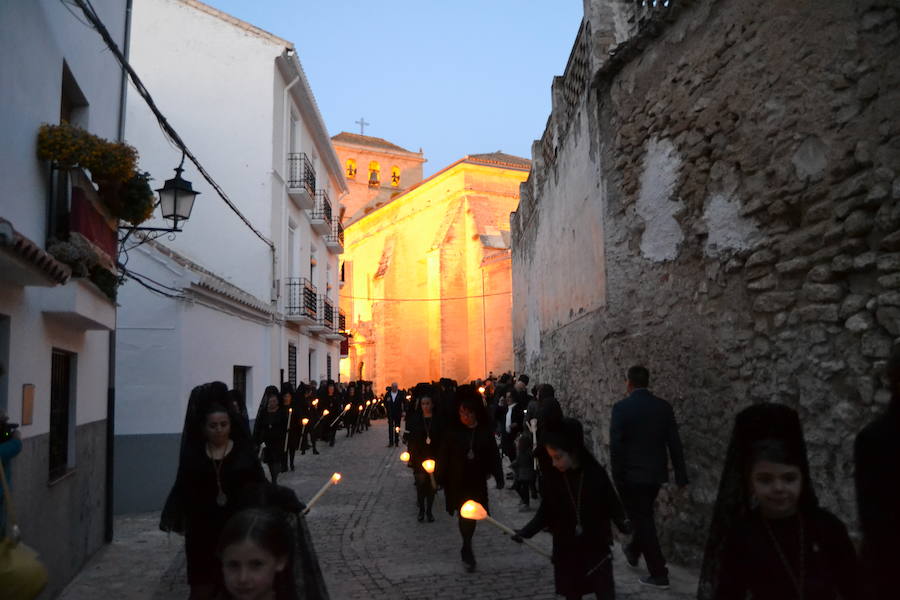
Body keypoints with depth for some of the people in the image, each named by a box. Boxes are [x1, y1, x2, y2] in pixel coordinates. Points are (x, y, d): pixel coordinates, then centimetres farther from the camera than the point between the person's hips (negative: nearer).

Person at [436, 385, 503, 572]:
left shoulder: (485, 432, -4)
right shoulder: (453, 433, -7)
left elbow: (493, 456, -1)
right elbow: (444, 457, -3)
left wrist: (499, 478, -4)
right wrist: (440, 478, -5)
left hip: (477, 482, 1)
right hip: (458, 482, -1)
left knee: (470, 515, 9)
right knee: (465, 515, 0)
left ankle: (466, 549, 29)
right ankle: (468, 551, 11)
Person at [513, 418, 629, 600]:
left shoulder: (596, 473, -12)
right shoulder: (554, 478, -5)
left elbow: (612, 504, -4)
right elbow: (545, 512, 2)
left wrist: (622, 522, -21)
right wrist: (526, 531, -9)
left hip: (597, 549, -2)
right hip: (566, 551, 2)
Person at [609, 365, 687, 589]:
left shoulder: (621, 407, -13)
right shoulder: (664, 406, 0)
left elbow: (615, 445, -15)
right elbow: (674, 443, 0)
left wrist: (617, 477, -6)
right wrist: (681, 476, 5)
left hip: (632, 473, -5)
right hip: (656, 472, 5)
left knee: (642, 519, 3)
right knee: (644, 515, 24)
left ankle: (659, 574, 5)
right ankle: (633, 551, 44)